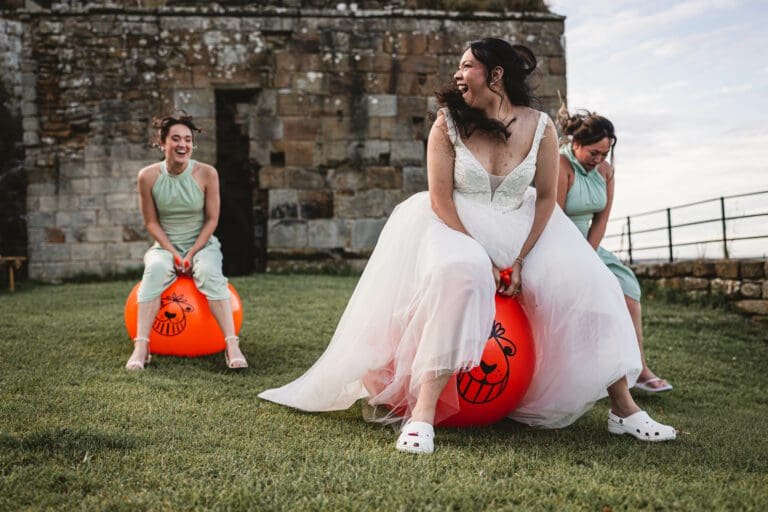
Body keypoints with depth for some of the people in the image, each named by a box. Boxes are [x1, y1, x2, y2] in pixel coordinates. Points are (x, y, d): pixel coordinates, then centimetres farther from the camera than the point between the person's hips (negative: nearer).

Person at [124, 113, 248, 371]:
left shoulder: (206, 173, -10)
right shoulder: (148, 176, -8)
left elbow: (211, 220, -5)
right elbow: (151, 222, -2)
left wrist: (192, 254, -13)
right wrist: (173, 254, -13)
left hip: (202, 244, 0)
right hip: (165, 245, 1)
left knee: (210, 271, -32)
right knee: (155, 270, -32)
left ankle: (232, 345, -35)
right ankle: (141, 346, -33)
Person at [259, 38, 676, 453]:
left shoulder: (540, 127, -5)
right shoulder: (448, 124, -9)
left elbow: (546, 197, -1)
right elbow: (440, 200, -13)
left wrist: (521, 260, -10)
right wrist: (485, 261, -19)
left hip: (522, 230, 3)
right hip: (458, 228, -3)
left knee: (585, 285, -13)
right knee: (458, 277, -36)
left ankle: (623, 409, 1)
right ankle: (422, 414, -36)